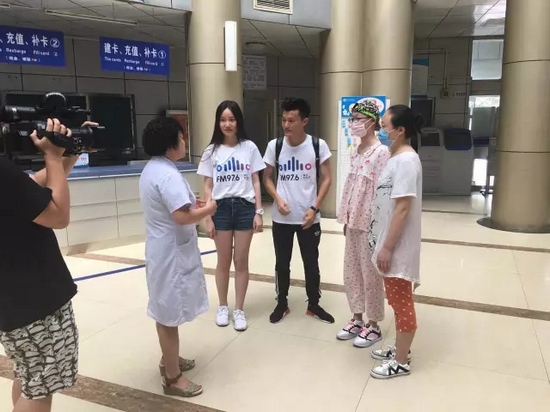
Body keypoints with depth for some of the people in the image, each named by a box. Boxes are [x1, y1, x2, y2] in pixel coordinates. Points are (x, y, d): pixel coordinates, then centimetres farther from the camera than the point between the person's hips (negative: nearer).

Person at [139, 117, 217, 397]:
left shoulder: (152, 169, 10)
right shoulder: (168, 175, -23)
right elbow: (182, 217, -30)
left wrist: (193, 204, 7)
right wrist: (207, 209, -13)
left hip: (163, 249, 11)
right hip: (172, 253, -11)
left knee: (165, 311, 22)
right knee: (170, 315, 2)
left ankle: (169, 360, 39)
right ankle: (172, 378, 16)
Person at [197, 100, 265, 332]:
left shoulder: (249, 148, 0)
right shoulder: (212, 151, 1)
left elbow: (256, 182, 3)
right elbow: (208, 187, 2)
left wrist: (258, 212, -3)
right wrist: (208, 218, -3)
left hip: (245, 208, 0)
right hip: (221, 208, 1)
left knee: (241, 261, 7)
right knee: (224, 261, 11)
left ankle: (239, 310, 21)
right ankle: (223, 307, 29)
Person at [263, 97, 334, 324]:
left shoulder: (318, 145, -7)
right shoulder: (274, 146, -4)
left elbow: (326, 179, -3)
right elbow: (267, 178, 5)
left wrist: (314, 208, -11)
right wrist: (277, 199, -12)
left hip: (309, 218, -1)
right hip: (282, 218, 1)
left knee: (311, 263, 12)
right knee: (282, 263, 12)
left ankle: (314, 305, 30)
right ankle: (282, 304, 30)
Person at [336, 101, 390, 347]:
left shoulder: (382, 152, -14)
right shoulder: (355, 151, 10)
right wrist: (345, 217, 12)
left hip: (370, 222, -8)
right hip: (353, 221, 8)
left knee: (370, 274, 5)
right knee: (351, 272, 15)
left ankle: (373, 326, 21)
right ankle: (357, 319, 31)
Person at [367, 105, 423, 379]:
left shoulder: (406, 161, -19)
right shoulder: (396, 159, 11)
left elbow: (402, 209, -22)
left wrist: (388, 248, -20)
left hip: (398, 247, -10)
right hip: (389, 243, 10)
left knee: (401, 302, 3)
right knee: (397, 300, 19)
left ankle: (401, 362, 18)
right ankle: (400, 349, 34)